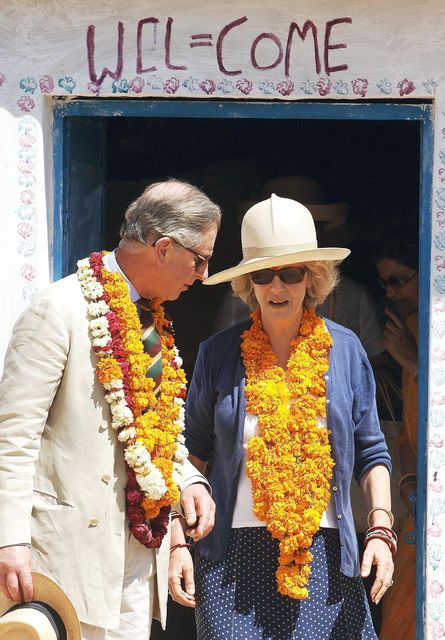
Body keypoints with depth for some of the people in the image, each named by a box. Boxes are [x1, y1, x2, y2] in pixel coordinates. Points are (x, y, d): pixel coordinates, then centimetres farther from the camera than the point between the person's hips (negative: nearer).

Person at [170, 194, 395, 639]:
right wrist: (177, 543, 0)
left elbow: (371, 453, 9)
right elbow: (189, 456, 7)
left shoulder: (344, 349, 6)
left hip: (324, 553, 1)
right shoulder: (218, 355, 4)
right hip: (235, 556, -1)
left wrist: (381, 530, -3)